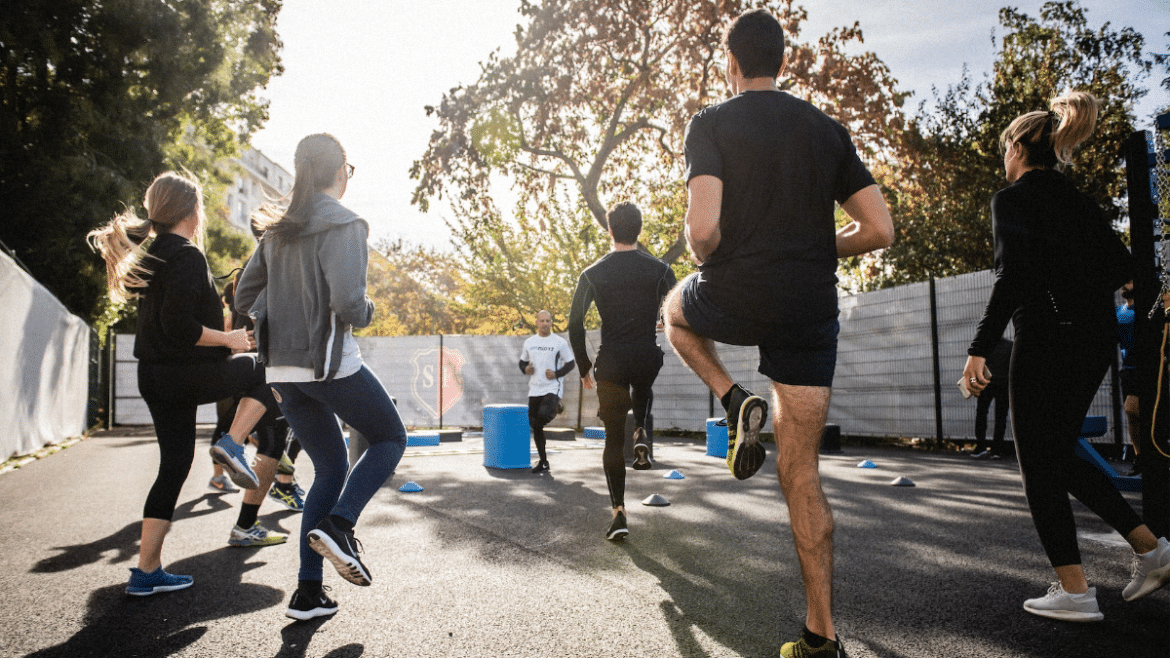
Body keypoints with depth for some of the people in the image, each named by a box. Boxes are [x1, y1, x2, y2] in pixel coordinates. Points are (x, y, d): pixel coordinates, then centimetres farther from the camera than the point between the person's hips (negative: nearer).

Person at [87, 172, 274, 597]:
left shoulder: (150, 254, 14)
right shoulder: (187, 256, -15)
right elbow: (179, 326, -24)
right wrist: (228, 339, -12)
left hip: (154, 376, 9)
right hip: (186, 374, -9)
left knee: (174, 465, 13)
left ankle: (147, 571, 17)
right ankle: (232, 445, -1)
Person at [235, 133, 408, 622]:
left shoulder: (279, 229, 11)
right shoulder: (343, 225, -11)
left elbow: (245, 297, 15)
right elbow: (347, 303, -22)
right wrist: (366, 312, -2)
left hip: (282, 370, 7)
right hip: (329, 364, -7)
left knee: (331, 470, 16)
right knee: (390, 439, 15)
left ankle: (308, 593, 14)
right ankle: (338, 525, -6)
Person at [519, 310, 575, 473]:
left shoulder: (559, 342, -2)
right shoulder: (529, 342, 10)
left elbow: (570, 364, 1)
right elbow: (522, 362, 20)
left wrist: (557, 374, -14)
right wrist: (525, 369, -3)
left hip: (553, 388, -4)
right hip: (534, 389, 4)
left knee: (544, 415, -31)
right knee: (535, 426, 6)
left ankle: (556, 408, 6)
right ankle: (542, 461, 19)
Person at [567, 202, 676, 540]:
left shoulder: (592, 274, 1)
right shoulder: (660, 270, 0)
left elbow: (575, 325, -1)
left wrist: (584, 367, 9)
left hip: (611, 363, 0)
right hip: (648, 358, 1)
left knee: (614, 439, 9)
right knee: (643, 390, 37)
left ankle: (619, 512, 5)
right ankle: (641, 433, 9)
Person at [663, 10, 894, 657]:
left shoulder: (711, 123, -2)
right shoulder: (828, 129, 12)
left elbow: (703, 227, -17)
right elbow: (879, 229, 5)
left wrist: (705, 260, 5)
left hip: (734, 299, -4)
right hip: (811, 312, 4)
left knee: (674, 306, 34)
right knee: (800, 473, 9)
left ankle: (737, 401, 10)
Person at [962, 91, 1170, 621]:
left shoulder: (1013, 199, -8)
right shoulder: (1075, 198, 15)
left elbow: (1013, 276, -20)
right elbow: (1120, 266, 16)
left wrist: (979, 349, -21)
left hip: (1048, 340, -8)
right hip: (1097, 340, 8)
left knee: (1040, 465, 1)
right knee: (1059, 455, 20)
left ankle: (1074, 592, 4)